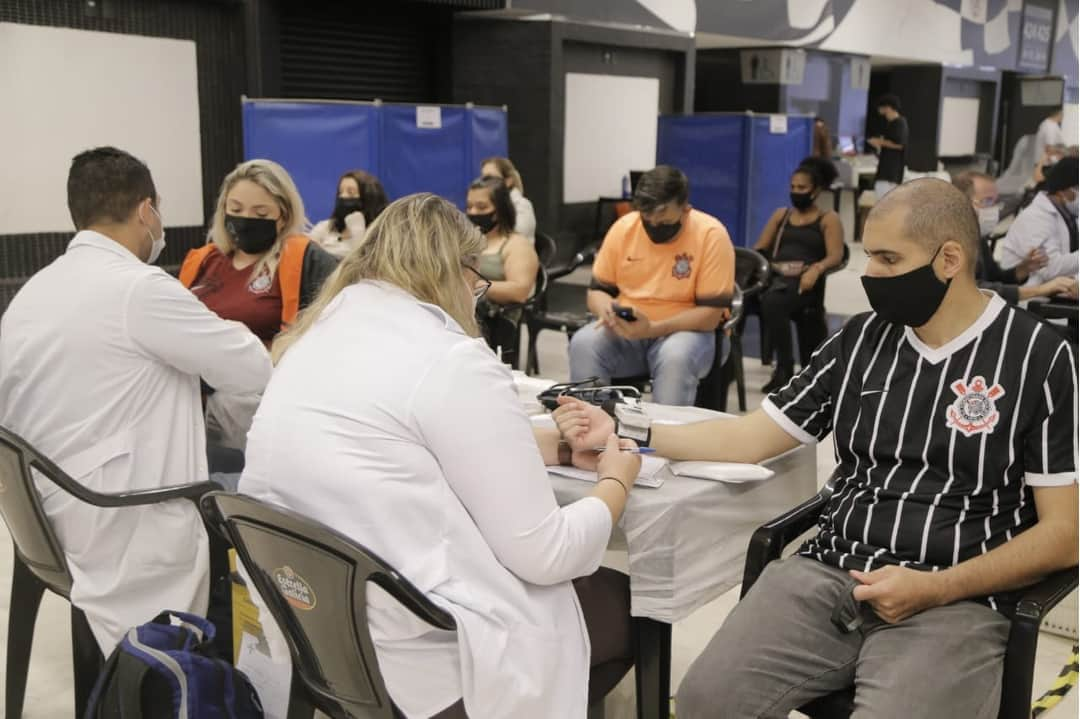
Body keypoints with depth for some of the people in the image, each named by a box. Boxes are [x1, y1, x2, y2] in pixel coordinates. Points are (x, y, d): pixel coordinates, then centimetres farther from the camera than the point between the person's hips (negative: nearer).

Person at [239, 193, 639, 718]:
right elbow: (543, 554, -16)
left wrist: (555, 443, 20)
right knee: (626, 603, 18)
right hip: (416, 658, -8)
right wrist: (616, 481, 3)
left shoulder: (319, 337, 7)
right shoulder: (452, 360, -18)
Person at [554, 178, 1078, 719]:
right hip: (828, 575, 3)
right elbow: (751, 437, 13)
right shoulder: (860, 339, 11)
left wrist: (936, 589, -15)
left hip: (955, 602, -3)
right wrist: (624, 432, 4)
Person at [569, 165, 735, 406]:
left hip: (685, 331, -3)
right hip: (626, 329, 3)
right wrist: (607, 309, -19)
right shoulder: (623, 227, -3)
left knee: (676, 356, -36)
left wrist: (652, 328, -27)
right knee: (583, 342, -27)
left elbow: (711, 313, -15)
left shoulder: (711, 235, -14)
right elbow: (597, 290, 6)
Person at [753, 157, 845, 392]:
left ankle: (785, 367, -26)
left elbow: (836, 256, -1)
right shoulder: (781, 214, 28)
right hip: (774, 276, 4)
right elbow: (759, 249, 21)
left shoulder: (828, 219, 14)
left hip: (804, 280, -4)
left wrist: (815, 269, -23)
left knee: (772, 300, -40)